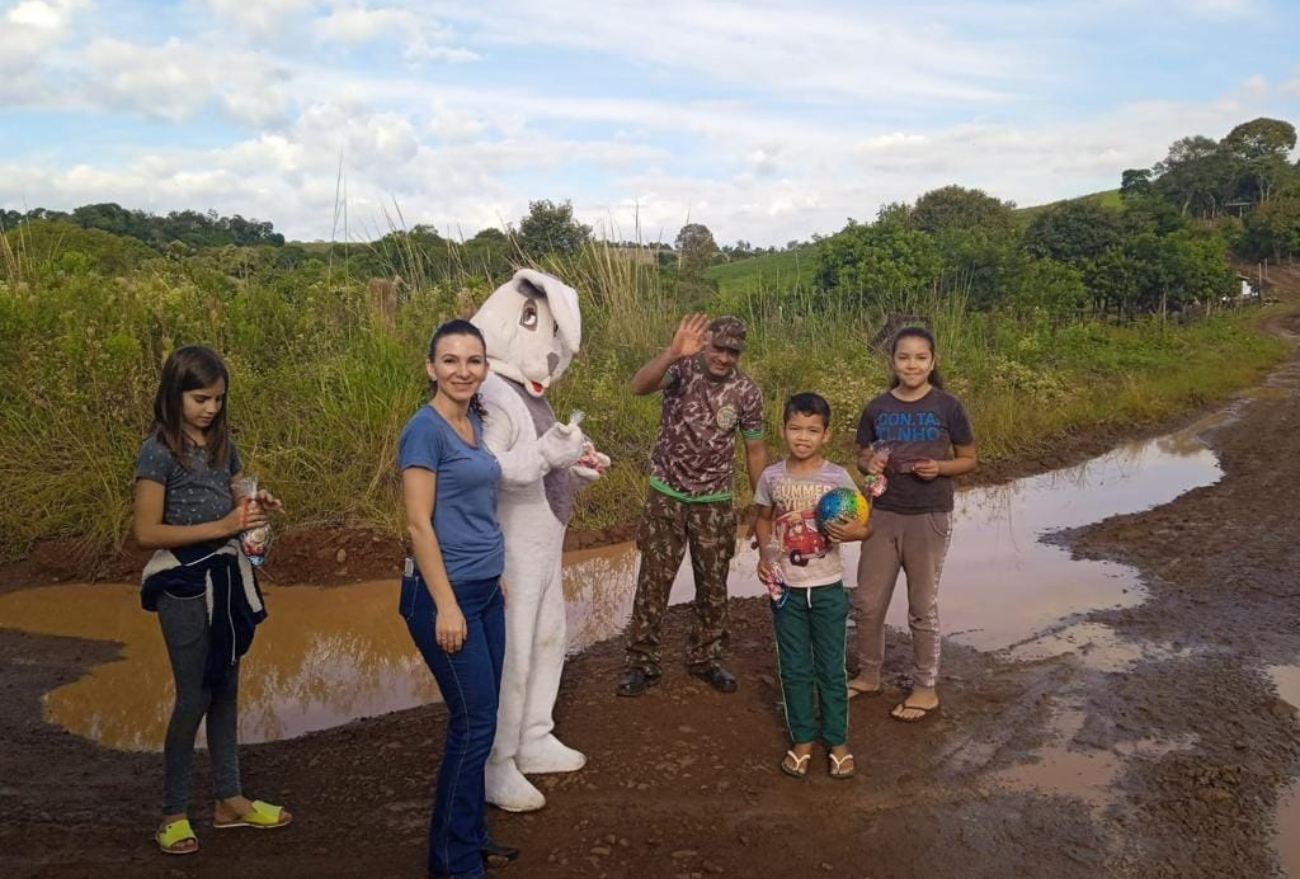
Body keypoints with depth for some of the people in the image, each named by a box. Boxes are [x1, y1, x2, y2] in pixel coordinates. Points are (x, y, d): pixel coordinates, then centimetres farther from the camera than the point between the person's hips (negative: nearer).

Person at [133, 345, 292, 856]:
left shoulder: (222, 443, 6)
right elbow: (146, 532, -16)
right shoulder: (159, 451, -13)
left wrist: (257, 508, -7)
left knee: (225, 689, 13)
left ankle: (229, 800, 26)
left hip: (227, 575, 6)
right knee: (194, 695, 0)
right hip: (183, 582, -6)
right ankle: (174, 812, 18)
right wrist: (221, 526, -22)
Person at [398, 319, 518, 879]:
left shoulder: (473, 422, 9)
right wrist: (446, 606, -19)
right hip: (445, 592, -8)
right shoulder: (425, 429, -15)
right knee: (474, 722, -1)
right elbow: (419, 524, -18)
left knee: (479, 718, 15)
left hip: (484, 590, 8)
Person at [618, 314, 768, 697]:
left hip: (715, 502, 2)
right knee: (654, 581, 2)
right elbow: (639, 386, -32)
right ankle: (641, 662, 16)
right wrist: (673, 352, -49)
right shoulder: (682, 368, -11)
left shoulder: (747, 391, -6)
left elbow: (755, 451, 4)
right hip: (666, 495, -2)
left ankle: (706, 658, 30)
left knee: (713, 584, 11)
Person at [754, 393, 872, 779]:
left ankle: (837, 740, 25)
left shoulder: (837, 477, -10)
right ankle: (802, 739, 27)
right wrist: (764, 553, -4)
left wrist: (851, 532, -26)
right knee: (794, 669, 12)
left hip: (827, 588, -1)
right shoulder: (771, 477, -5)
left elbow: (865, 526, -4)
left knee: (831, 668, 10)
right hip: (786, 588, 2)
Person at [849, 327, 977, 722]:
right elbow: (862, 456, 11)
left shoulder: (947, 407, -7)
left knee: (922, 607, 7)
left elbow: (968, 459, 1)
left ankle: (925, 689, 23)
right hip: (883, 514, 3)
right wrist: (871, 464, -12)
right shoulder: (877, 408, 1)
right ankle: (868, 676, 29)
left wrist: (939, 468, -18)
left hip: (929, 517, -3)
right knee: (867, 601, 9)